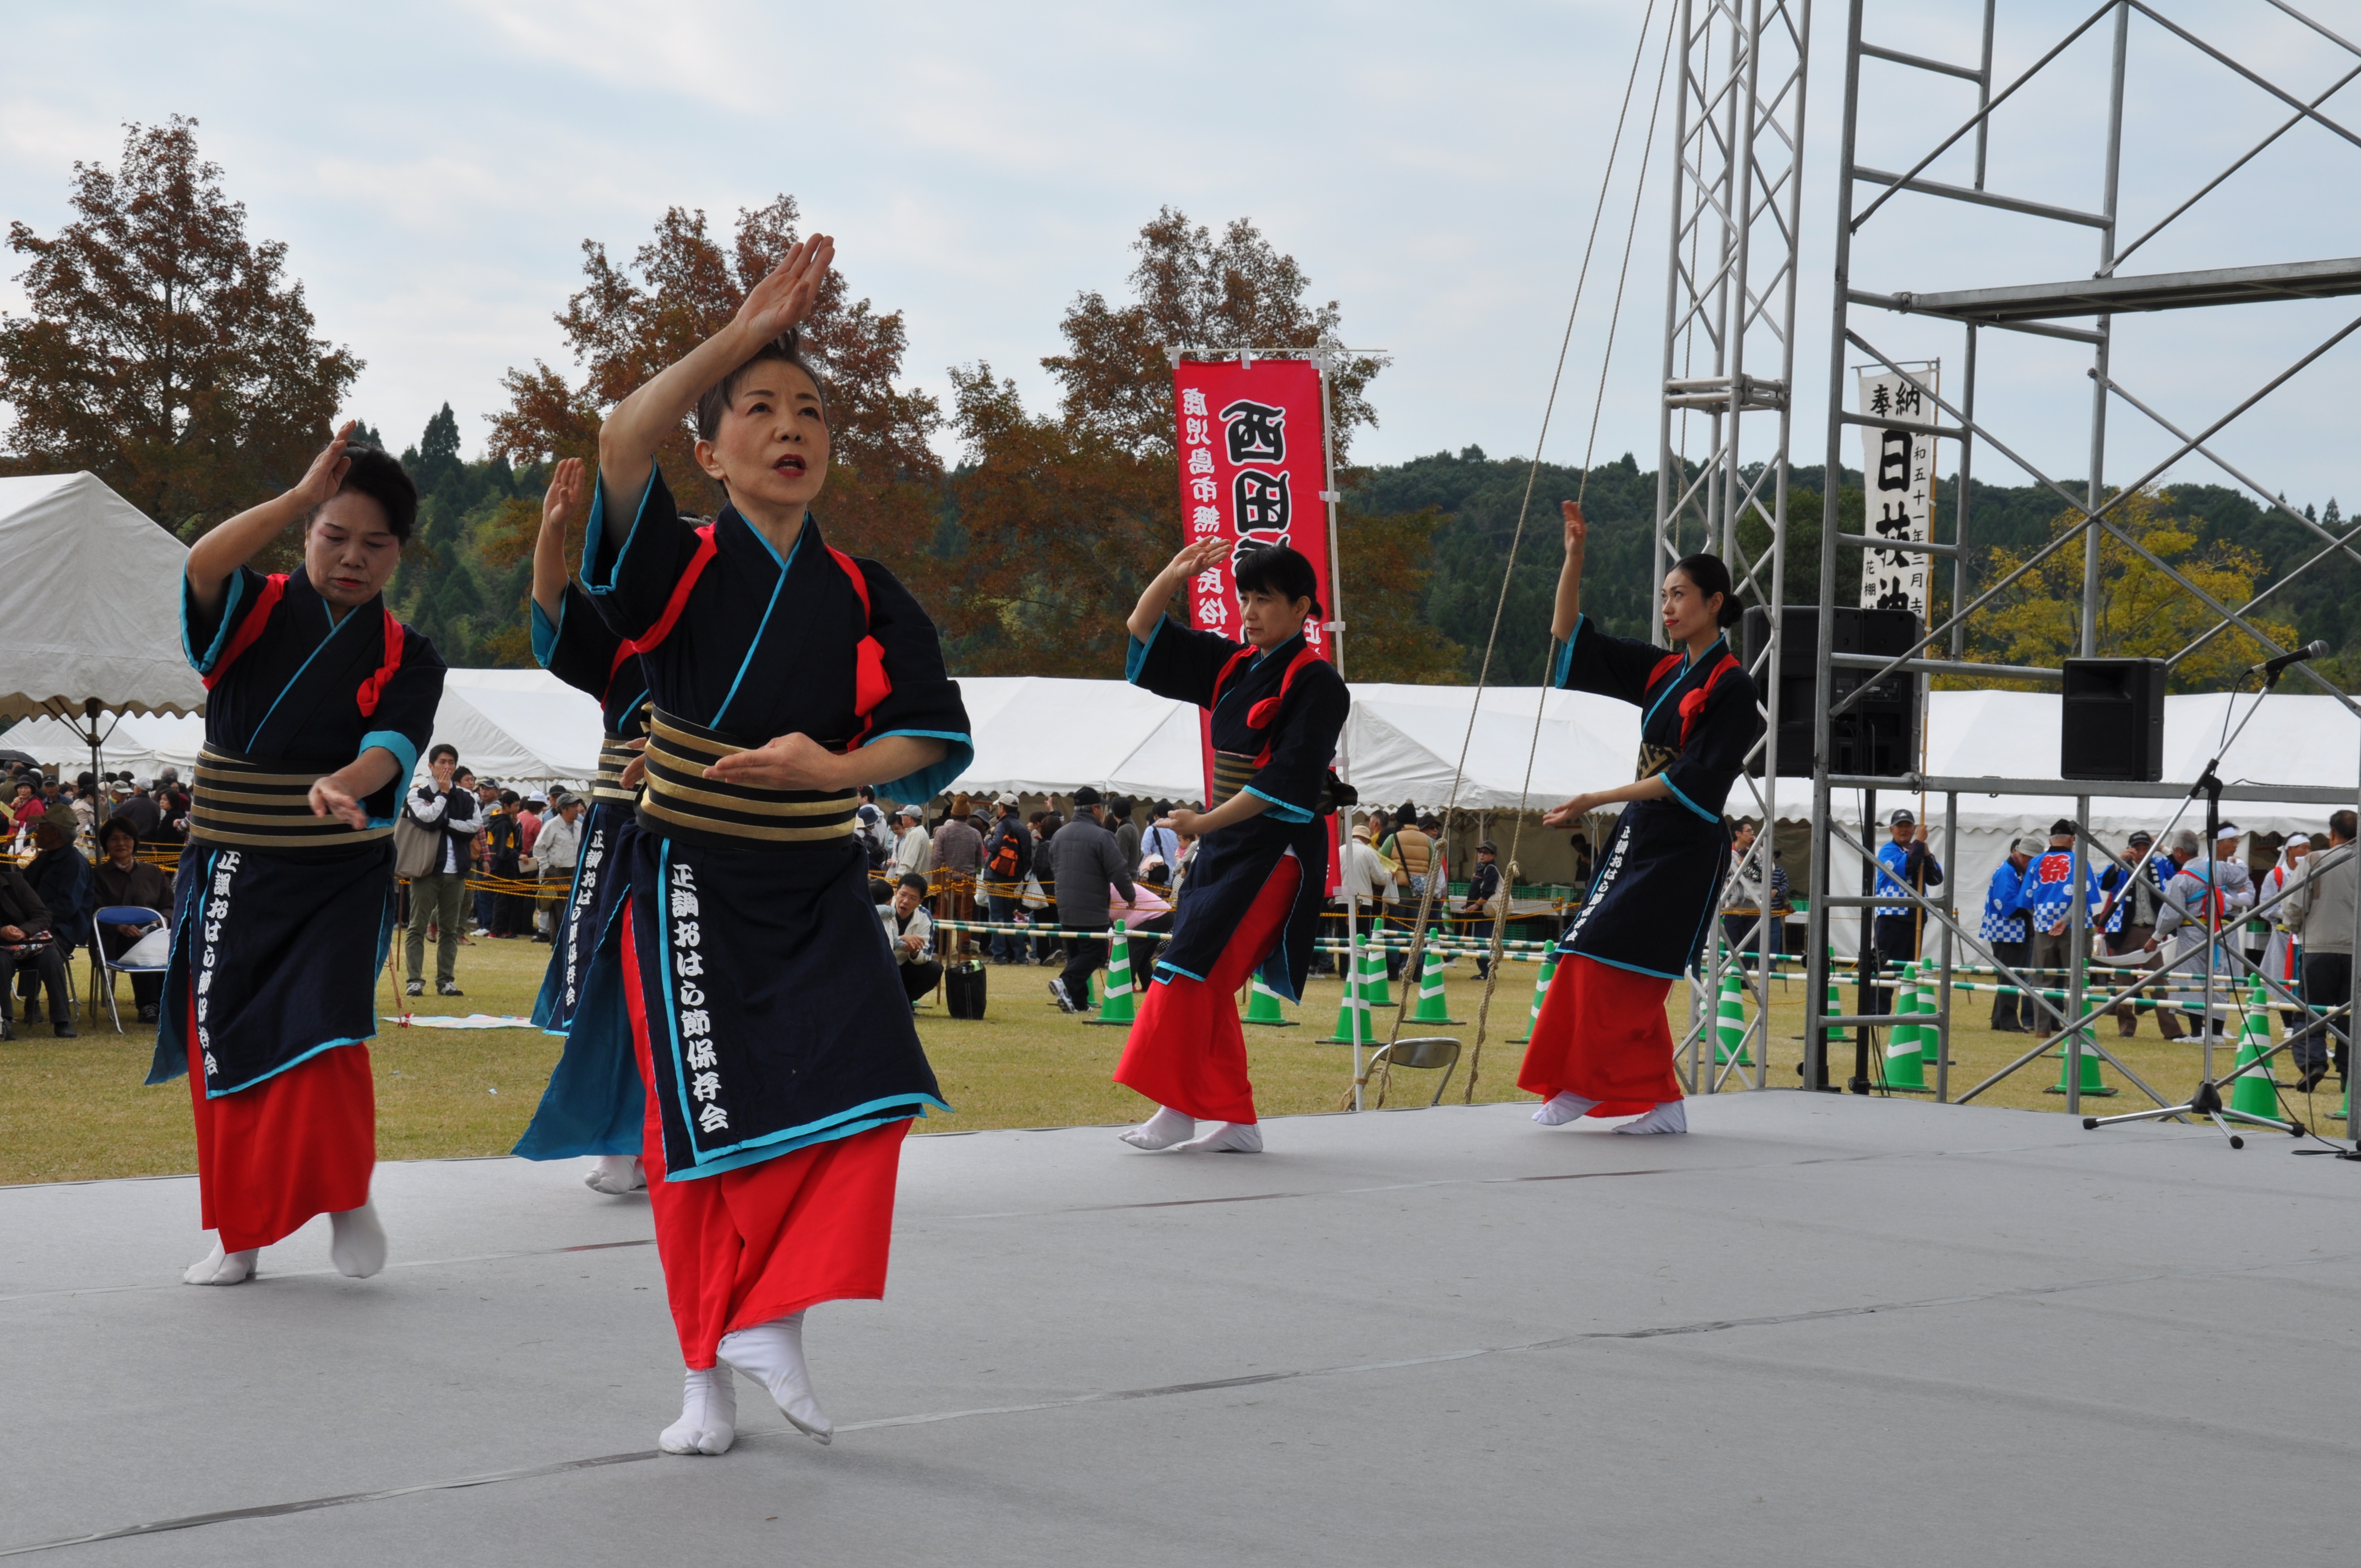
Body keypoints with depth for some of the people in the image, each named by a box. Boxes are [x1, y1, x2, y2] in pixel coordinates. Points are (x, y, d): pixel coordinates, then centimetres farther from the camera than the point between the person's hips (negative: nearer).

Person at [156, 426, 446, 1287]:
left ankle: (347, 1198, 7)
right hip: (230, 875, 1)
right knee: (223, 1053, 3)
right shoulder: (253, 613, 2)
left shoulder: (405, 657, 3)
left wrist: (346, 783, -37)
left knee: (325, 1035, -18)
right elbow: (203, 566, -21)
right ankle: (240, 1233, 20)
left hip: (340, 880, -1)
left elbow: (393, 744, -14)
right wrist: (301, 496, -29)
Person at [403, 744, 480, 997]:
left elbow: (474, 826, -2)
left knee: (450, 929, 6)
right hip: (426, 868, -3)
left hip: (455, 871, 3)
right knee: (418, 927, -3)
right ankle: (415, 980, -3)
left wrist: (444, 822, -9)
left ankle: (446, 980, 10)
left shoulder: (466, 797, 10)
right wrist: (443, 793, -5)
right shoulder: (418, 794, 3)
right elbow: (427, 818, -15)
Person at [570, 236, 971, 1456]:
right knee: (705, 1128, 0)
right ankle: (707, 1377, 16)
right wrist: (745, 336, -24)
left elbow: (927, 739, 3)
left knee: (865, 1089, -14)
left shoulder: (865, 599, 5)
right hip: (693, 887, -3)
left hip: (818, 888, 3)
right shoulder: (683, 568, -6)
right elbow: (623, 444, -26)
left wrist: (829, 768, -17)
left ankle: (773, 1324, 2)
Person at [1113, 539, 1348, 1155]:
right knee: (1206, 986, 6)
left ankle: (1179, 1109, -9)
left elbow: (1287, 780, -17)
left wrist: (1207, 822, -17)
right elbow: (1143, 632, 15)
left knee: (1195, 972, -15)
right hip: (1225, 845, 8)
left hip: (1276, 849, -8)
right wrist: (1173, 577, -2)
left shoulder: (1316, 683, -9)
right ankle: (1234, 1120, 11)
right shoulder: (1232, 666, 12)